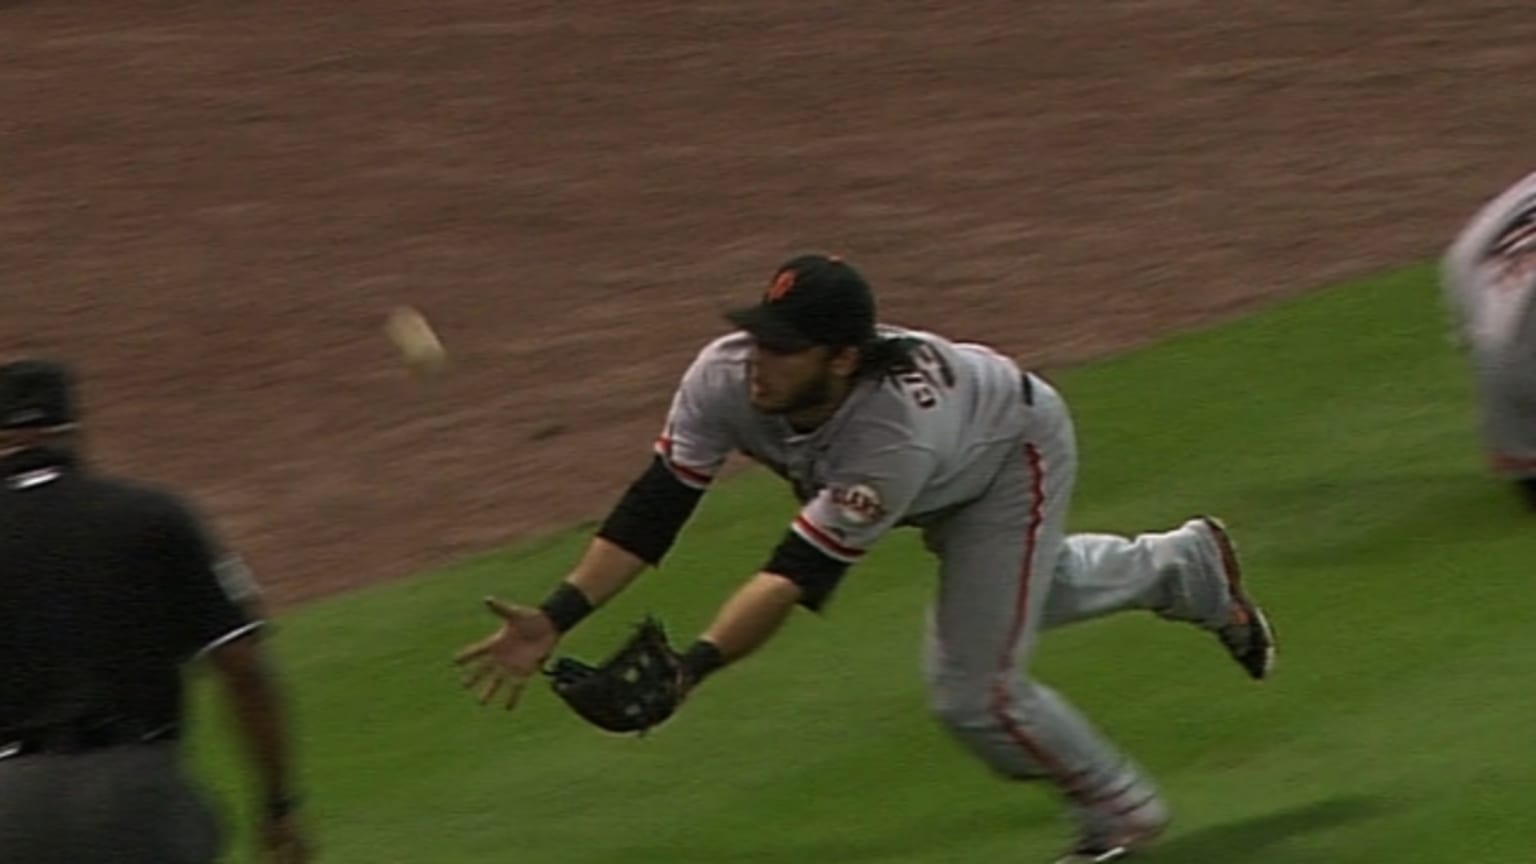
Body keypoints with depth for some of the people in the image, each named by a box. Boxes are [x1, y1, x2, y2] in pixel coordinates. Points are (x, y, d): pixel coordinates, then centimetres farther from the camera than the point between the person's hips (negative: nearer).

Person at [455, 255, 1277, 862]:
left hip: (1016, 449, -7)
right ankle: (1187, 567, 60)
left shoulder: (897, 441, -48)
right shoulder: (725, 376, -34)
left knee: (973, 690, -9)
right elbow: (653, 508, -31)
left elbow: (800, 572, -50)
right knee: (1023, 589, 31)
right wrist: (555, 617, -41)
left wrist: (690, 666, -60)